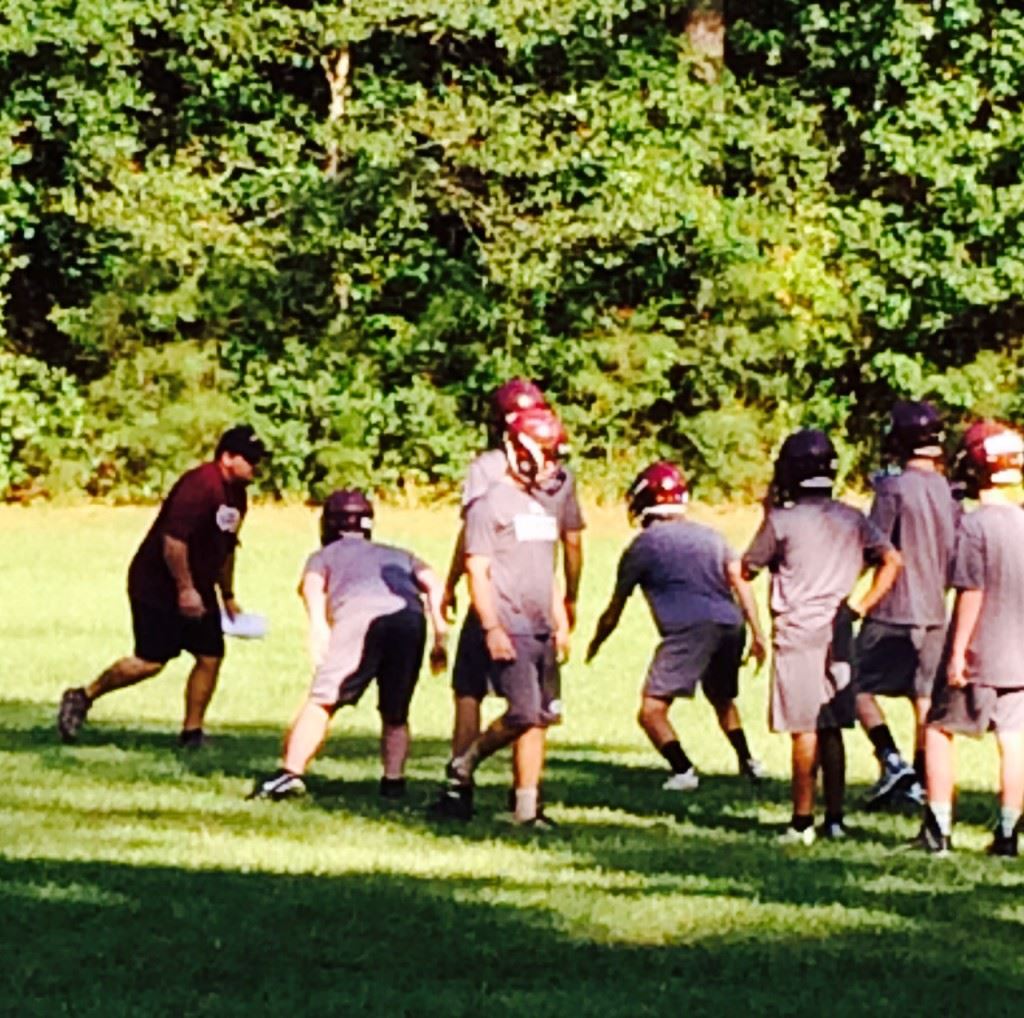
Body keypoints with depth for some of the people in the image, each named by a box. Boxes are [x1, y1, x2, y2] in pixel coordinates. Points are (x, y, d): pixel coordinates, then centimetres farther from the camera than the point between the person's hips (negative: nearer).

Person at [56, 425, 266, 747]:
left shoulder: (236, 494, 9)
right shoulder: (200, 485, -22)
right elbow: (173, 539, -27)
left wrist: (228, 596, 24)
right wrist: (184, 589, -25)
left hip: (197, 588, 9)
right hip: (157, 584, -9)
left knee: (211, 657, 2)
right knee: (151, 660, -10)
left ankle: (192, 732, 11)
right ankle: (82, 698, 7)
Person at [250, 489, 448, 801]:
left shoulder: (326, 555, 31)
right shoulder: (399, 556, 40)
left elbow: (311, 583, 9)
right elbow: (433, 583, 22)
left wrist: (318, 625, -6)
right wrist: (440, 635, 16)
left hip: (359, 614, -3)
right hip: (411, 617, 3)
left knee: (321, 702, -1)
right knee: (395, 714, 19)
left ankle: (291, 772, -13)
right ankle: (394, 780, 10)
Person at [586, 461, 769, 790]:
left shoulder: (644, 544, 11)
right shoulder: (710, 537, 23)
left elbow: (614, 610, 18)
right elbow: (741, 583, 13)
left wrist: (595, 644, 34)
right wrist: (757, 634, 13)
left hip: (689, 629, -6)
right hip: (731, 625, 6)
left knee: (652, 710, -4)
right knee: (723, 699, 31)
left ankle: (683, 771, -20)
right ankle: (748, 763, 31)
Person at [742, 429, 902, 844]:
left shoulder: (783, 521, -9)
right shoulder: (853, 520, 6)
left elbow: (747, 569, 4)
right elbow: (892, 561, 2)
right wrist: (862, 606, 5)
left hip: (798, 633, -5)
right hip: (839, 634, 5)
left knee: (805, 730, -4)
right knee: (832, 728, 12)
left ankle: (803, 820, -4)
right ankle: (835, 817, 13)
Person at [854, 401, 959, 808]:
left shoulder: (893, 488, -14)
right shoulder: (947, 490, 5)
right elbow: (957, 553, 11)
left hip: (894, 611, -6)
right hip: (935, 611, 6)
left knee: (860, 687, 3)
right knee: (925, 695, 11)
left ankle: (892, 760, -13)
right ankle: (921, 778, 12)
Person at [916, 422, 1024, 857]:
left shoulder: (974, 525, -15)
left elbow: (971, 592, -18)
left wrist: (957, 651, -14)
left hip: (977, 656, -5)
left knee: (939, 730, 7)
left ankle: (939, 828, 5)